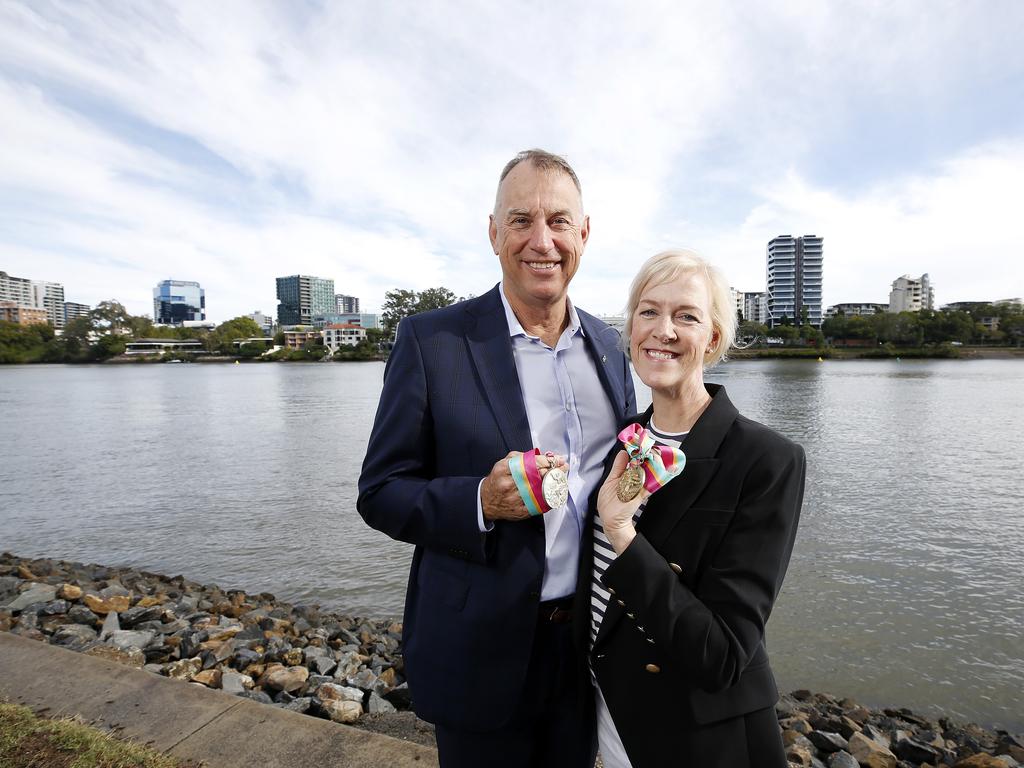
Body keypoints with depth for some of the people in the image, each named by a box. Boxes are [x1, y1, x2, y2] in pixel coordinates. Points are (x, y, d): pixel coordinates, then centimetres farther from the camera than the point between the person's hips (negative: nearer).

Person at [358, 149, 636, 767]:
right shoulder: (432, 340, -13)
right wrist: (480, 501, -28)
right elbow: (380, 493, -11)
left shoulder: (609, 345, 2)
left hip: (591, 641, 5)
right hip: (482, 650, -4)